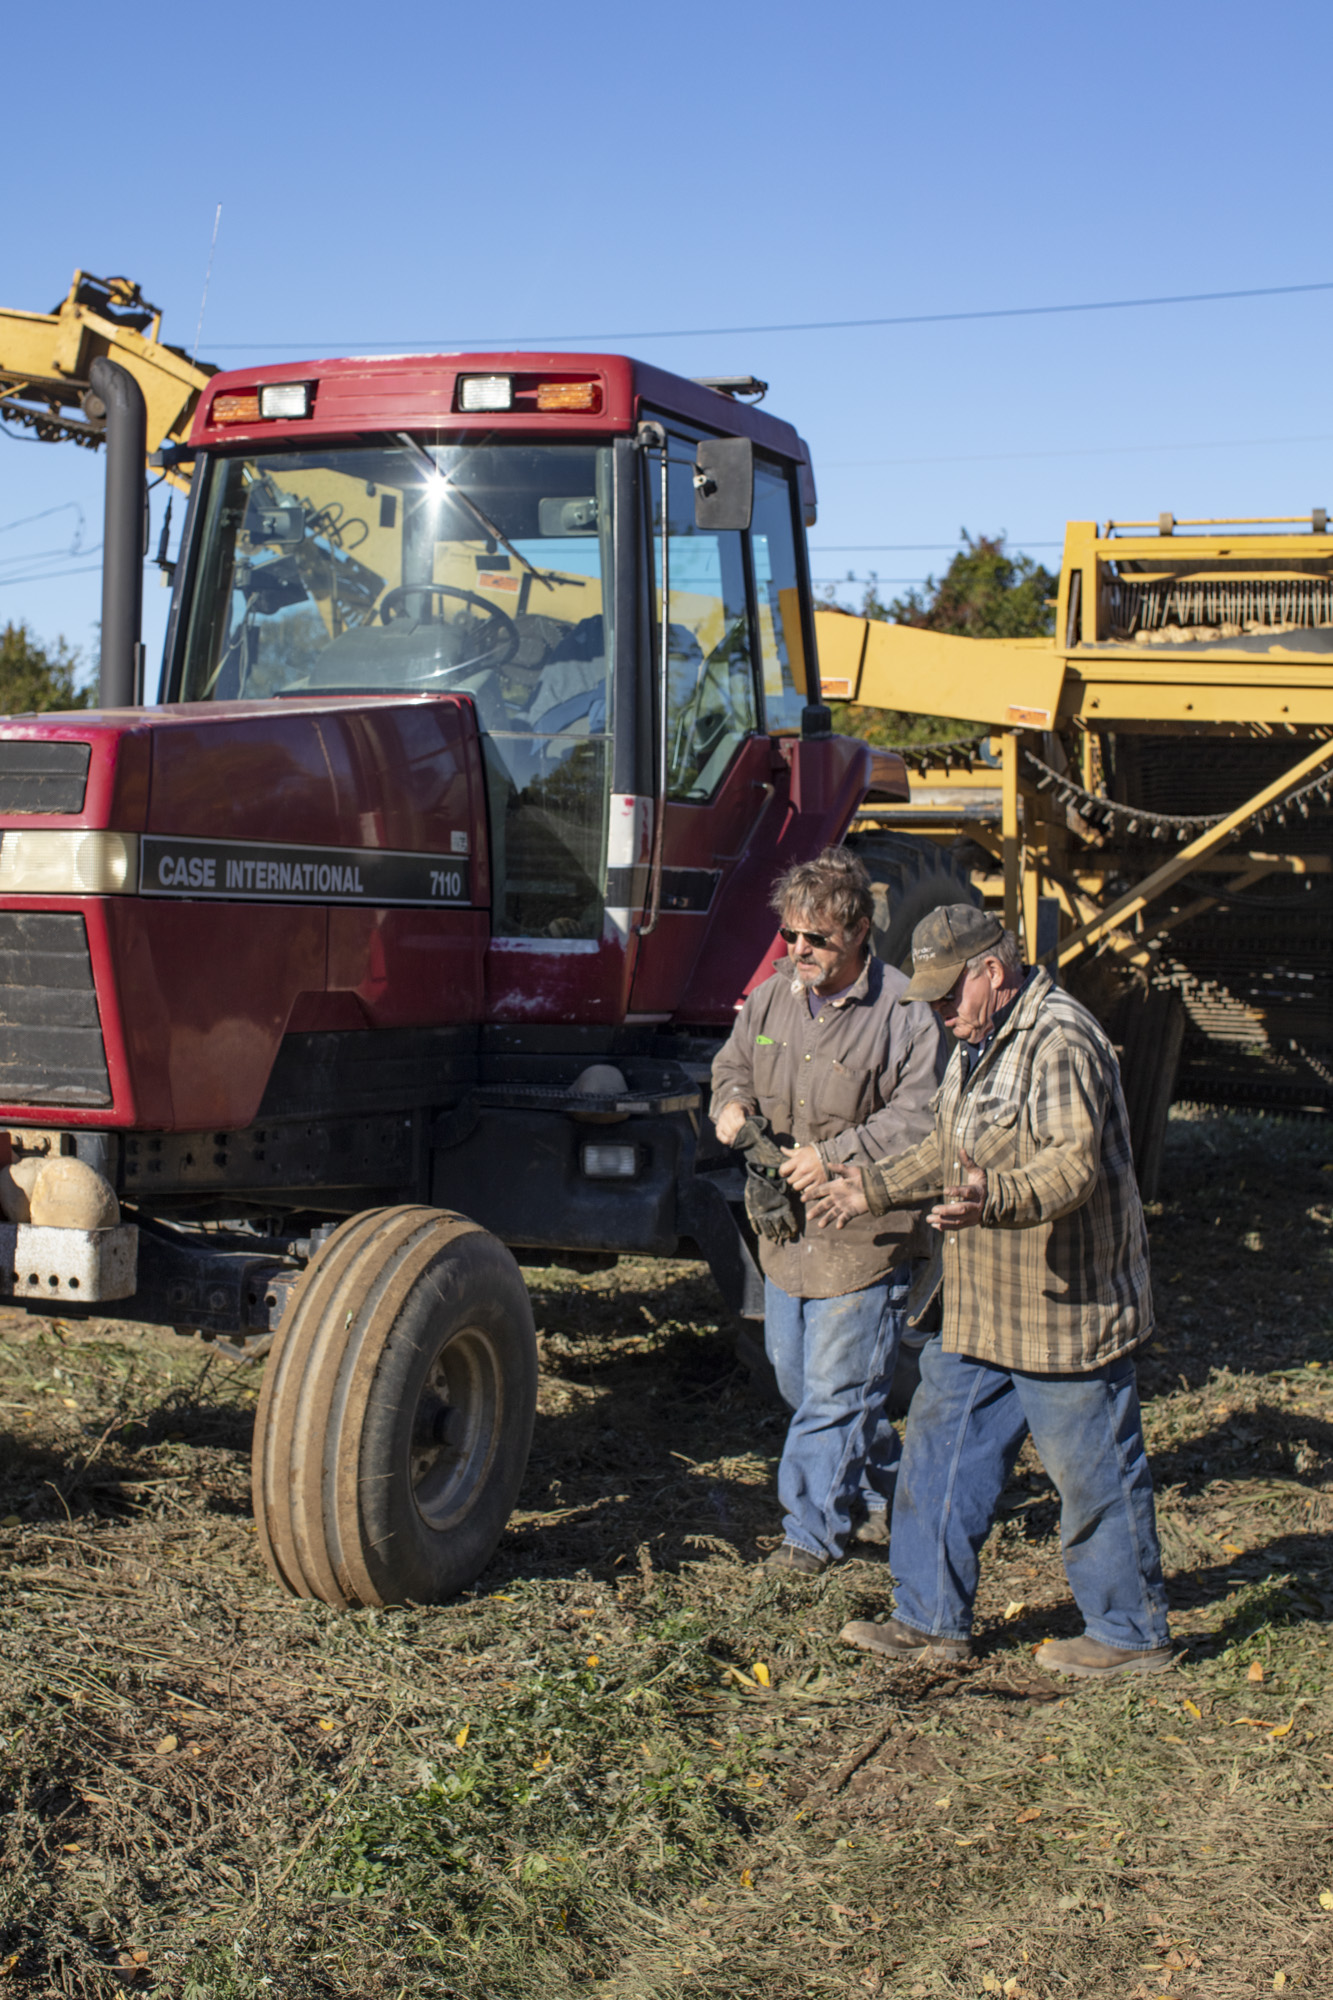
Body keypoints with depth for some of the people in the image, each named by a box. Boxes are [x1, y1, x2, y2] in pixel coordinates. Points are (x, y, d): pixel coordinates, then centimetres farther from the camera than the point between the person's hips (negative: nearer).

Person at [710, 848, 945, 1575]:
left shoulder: (904, 1010, -14)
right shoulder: (771, 997, 6)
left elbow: (918, 1118, -16)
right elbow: (731, 1065, 20)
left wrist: (835, 1155, -21)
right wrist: (731, 1103, -3)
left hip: (861, 1233, -7)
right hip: (784, 1228, 7)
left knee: (835, 1391, -1)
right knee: (796, 1376, 18)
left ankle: (812, 1529, 11)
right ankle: (878, 1493, 37)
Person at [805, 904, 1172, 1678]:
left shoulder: (1061, 1042, -19)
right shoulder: (980, 1043, 14)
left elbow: (1075, 1165, -30)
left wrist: (993, 1199, -45)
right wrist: (877, 1187, 23)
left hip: (1066, 1304, -10)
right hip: (984, 1308, 10)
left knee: (1094, 1472, 2)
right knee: (943, 1446, 13)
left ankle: (1131, 1634, 18)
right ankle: (932, 1620, 24)